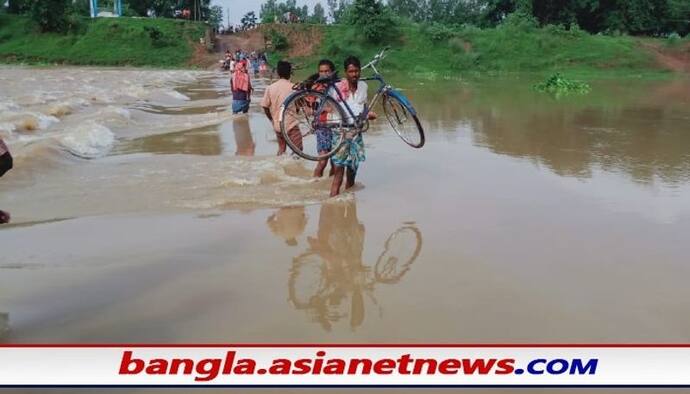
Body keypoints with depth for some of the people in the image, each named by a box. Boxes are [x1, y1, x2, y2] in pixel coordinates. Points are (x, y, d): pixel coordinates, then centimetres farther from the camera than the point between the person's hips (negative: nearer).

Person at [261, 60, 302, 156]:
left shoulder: (270, 88, -2)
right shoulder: (293, 87, -11)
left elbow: (265, 107, 1)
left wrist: (272, 120, 15)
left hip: (277, 125, 4)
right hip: (292, 125, -4)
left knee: (281, 149, 21)